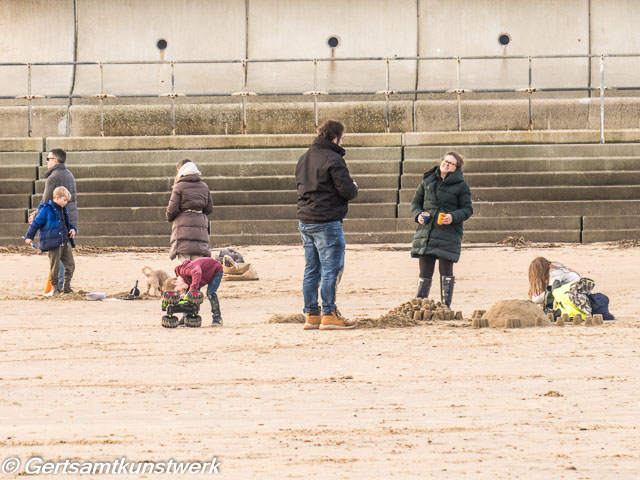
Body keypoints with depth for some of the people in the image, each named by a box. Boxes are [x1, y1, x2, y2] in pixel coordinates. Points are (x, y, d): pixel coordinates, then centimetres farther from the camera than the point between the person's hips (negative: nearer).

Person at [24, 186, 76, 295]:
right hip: (53, 243, -7)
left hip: (65, 242, 7)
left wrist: (72, 229, 11)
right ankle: (55, 288, 8)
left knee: (70, 265, 4)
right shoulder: (46, 210, -7)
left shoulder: (63, 210, 16)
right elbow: (36, 223, -3)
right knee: (54, 267, -2)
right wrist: (29, 236, -3)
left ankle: (67, 287, 12)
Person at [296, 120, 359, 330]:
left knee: (311, 270, 12)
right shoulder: (332, 159, -13)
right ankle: (329, 315, -6)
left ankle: (311, 315, 13)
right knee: (332, 268, -4)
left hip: (305, 219, 8)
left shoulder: (304, 158, 14)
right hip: (327, 222, -8)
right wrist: (354, 187, 7)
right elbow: (347, 190, -17)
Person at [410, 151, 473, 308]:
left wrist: (453, 217, -17)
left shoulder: (461, 186, 1)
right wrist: (418, 214, -3)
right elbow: (416, 201, 18)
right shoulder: (427, 180, 11)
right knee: (425, 270, 4)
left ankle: (446, 305, 6)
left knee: (446, 271, -1)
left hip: (448, 234, -3)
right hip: (426, 232, 3)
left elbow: (467, 209, 1)